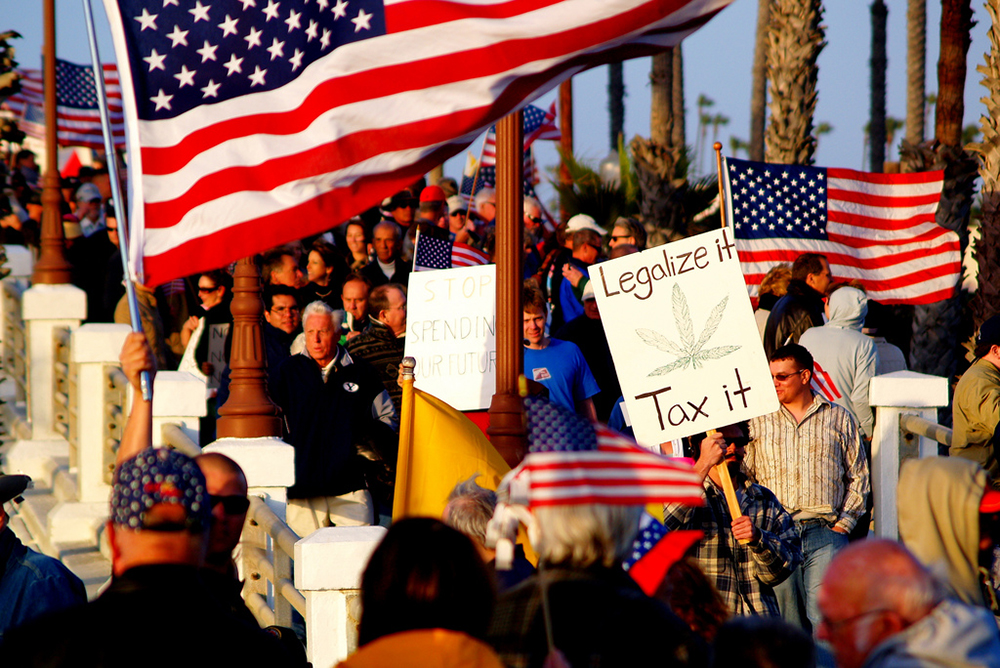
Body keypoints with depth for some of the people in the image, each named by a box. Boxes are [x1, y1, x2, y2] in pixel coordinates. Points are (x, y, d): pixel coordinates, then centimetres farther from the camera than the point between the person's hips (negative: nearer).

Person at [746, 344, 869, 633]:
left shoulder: (839, 419, 12)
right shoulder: (758, 422, 13)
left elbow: (858, 476, 13)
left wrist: (843, 524, 2)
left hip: (825, 535, -1)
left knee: (824, 616, -15)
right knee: (787, 622, 0)